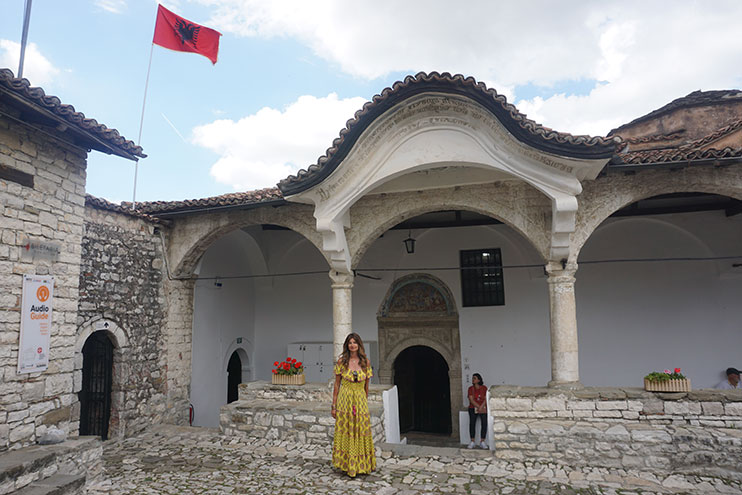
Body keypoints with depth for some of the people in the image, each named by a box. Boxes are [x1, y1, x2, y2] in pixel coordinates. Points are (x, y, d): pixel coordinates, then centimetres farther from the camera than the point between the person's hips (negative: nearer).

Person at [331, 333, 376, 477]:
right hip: (344, 400, -1)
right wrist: (334, 405, -1)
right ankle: (346, 465, 19)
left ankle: (361, 466, 21)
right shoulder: (342, 361, -3)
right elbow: (337, 384, 1)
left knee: (361, 434, 6)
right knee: (345, 433, 4)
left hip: (361, 401, 1)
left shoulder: (365, 362, 1)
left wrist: (364, 402, 13)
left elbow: (366, 385, 9)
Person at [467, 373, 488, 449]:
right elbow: (471, 400, -3)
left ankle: (482, 442, -8)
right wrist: (479, 407, -14)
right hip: (473, 408, 0)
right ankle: (472, 442, -11)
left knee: (484, 423, -17)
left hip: (483, 408, 0)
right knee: (472, 423, -17)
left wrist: (481, 407, -16)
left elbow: (485, 399, -2)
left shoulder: (484, 388, 4)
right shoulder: (471, 388, 4)